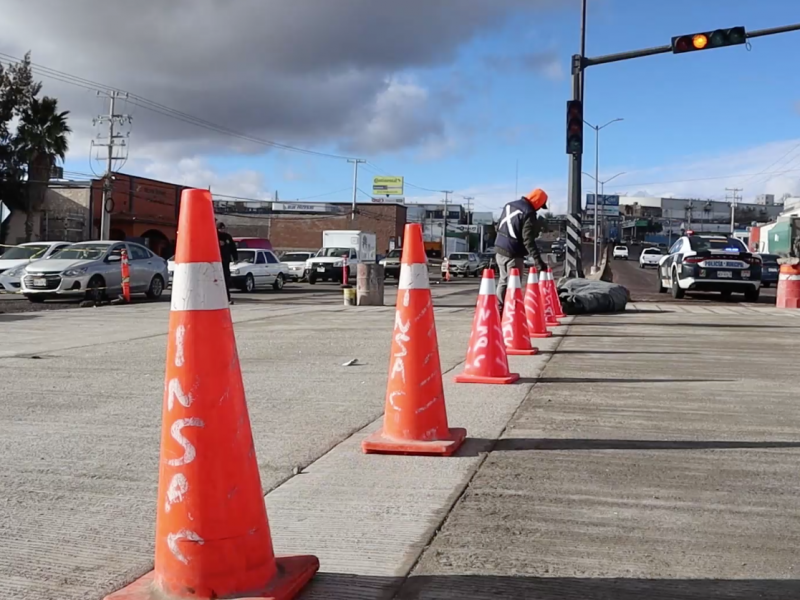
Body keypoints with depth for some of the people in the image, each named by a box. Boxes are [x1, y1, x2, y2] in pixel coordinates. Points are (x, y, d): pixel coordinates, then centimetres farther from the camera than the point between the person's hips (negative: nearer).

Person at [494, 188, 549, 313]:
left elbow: (499, 227, 17)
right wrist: (538, 260, -26)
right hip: (513, 254, -8)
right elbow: (528, 241, -24)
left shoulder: (509, 205, 9)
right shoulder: (528, 214, -17)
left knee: (503, 281, 18)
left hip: (500, 249, 8)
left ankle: (499, 311, 23)